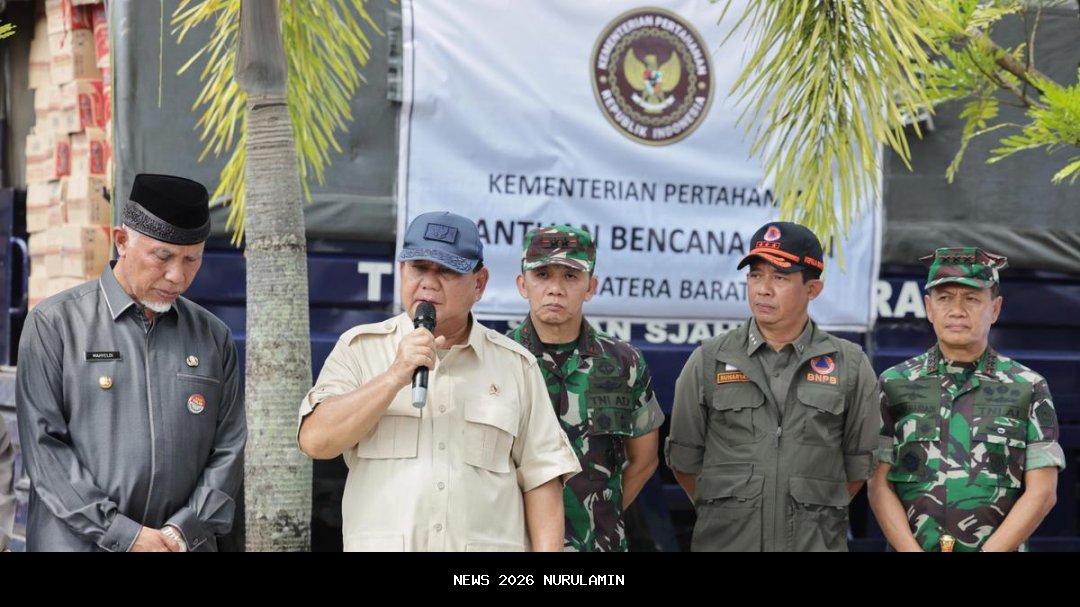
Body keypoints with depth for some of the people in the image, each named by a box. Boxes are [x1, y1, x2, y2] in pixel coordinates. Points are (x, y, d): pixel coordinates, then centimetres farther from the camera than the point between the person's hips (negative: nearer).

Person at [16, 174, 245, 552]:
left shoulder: (214, 338, 8)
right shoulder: (54, 325, -2)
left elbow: (228, 449, 6)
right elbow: (44, 446, -8)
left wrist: (184, 530, -9)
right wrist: (124, 534, -13)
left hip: (186, 543, 3)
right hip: (78, 540, -3)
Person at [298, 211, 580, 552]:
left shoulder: (516, 364, 9)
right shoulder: (360, 348, 7)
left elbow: (541, 475, 7)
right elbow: (316, 440, -6)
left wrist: (547, 549, -4)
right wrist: (396, 376, -13)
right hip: (382, 544, -1)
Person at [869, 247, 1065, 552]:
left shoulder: (1029, 388, 3)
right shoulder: (895, 385, 5)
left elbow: (1042, 492, -2)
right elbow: (879, 486, 1)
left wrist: (989, 551, -12)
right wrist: (911, 550, -11)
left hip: (999, 547, 0)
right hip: (909, 545, 1)